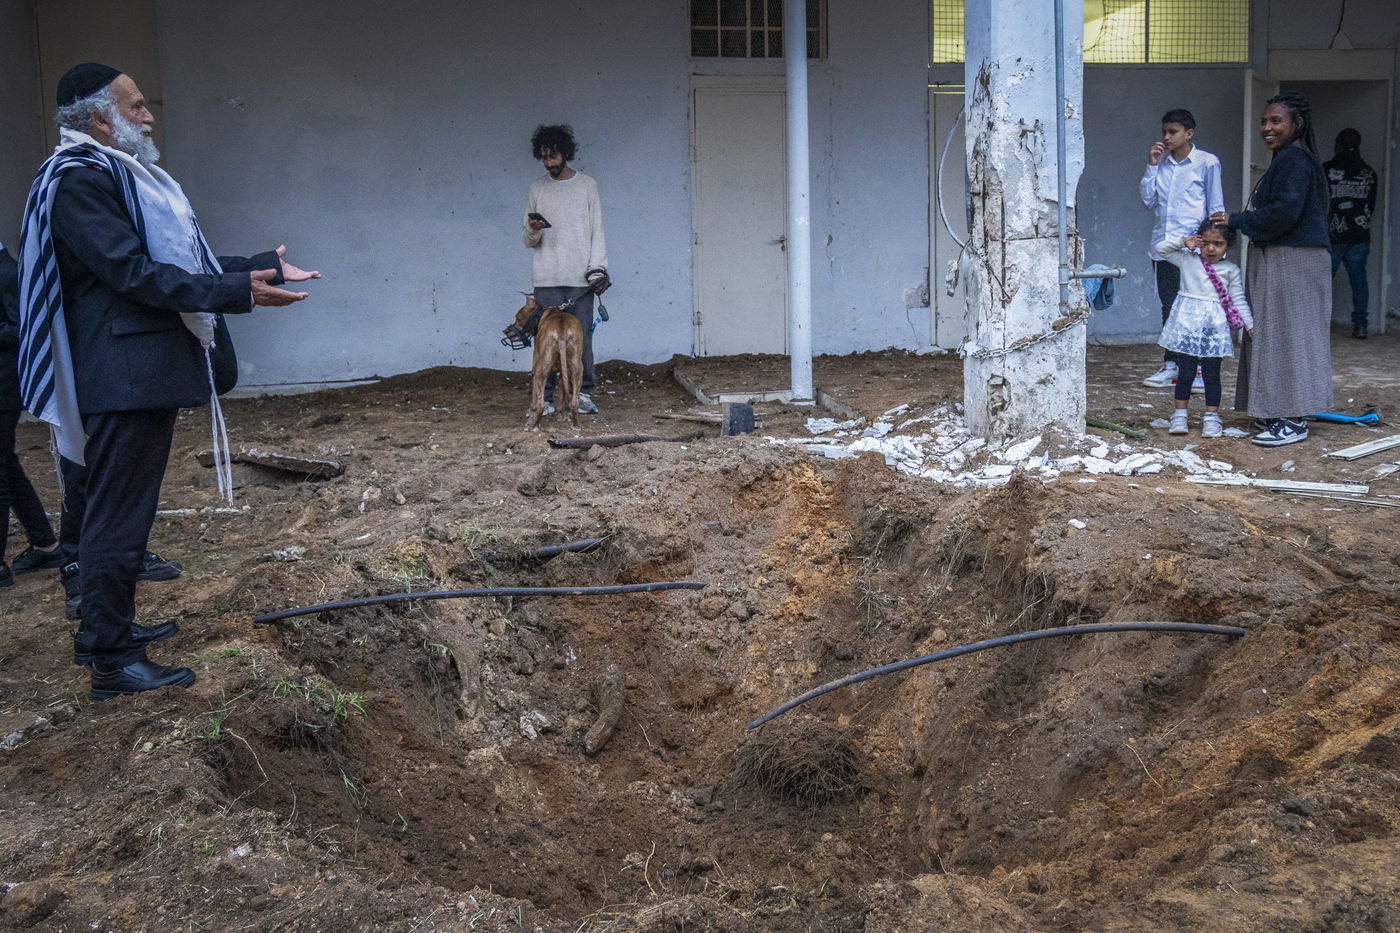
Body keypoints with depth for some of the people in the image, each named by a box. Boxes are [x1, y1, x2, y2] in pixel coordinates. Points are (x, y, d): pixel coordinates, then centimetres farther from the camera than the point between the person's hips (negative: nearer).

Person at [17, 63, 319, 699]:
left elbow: (176, 262, 22)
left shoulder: (120, 174, 19)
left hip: (148, 370, 11)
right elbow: (133, 273, -23)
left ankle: (111, 627, 30)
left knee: (126, 509, 18)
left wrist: (263, 267, 22)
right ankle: (112, 662, 1)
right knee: (118, 515, -5)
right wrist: (237, 291, -27)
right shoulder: (81, 180, -15)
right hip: (123, 377, -11)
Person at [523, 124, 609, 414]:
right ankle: (544, 397, 4)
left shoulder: (587, 185, 7)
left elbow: (597, 232, 5)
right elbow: (529, 241, 11)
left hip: (580, 279, -1)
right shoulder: (537, 188, 10)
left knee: (582, 337, -1)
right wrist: (533, 230, -13)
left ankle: (583, 394, 8)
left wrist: (598, 269, -6)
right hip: (547, 280, 1)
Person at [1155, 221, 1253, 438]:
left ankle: (1211, 418, 10)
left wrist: (1250, 325, 6)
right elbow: (1161, 248, 10)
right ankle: (1179, 416, 10)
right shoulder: (1187, 260, 6)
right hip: (1187, 323, 0)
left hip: (1214, 326, 0)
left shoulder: (1231, 270, 6)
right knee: (1186, 371, 4)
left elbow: (1238, 300, 9)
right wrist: (1183, 242, -1)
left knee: (1211, 373, 4)